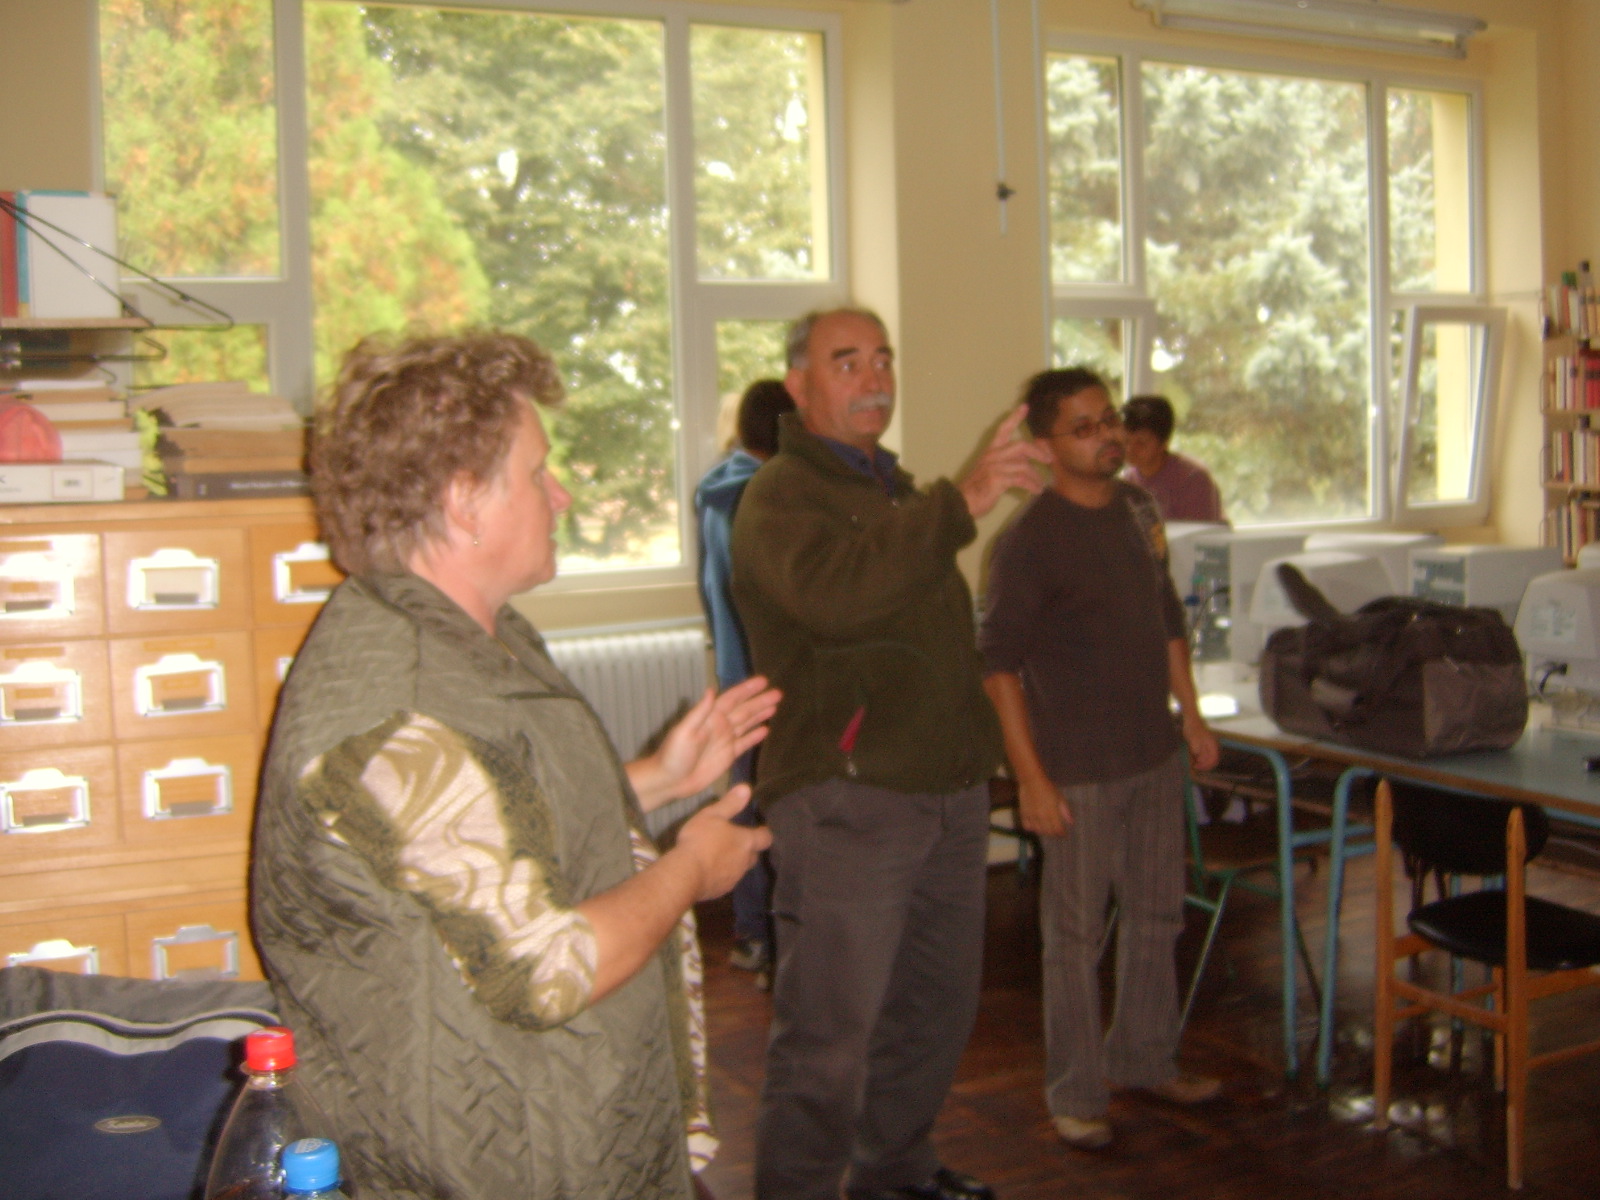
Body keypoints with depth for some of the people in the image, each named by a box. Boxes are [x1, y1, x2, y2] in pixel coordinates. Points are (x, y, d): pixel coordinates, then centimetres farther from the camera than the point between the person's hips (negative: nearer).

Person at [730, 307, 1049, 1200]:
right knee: (830, 1042, -5)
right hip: (849, 799, -9)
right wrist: (963, 503, -35)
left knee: (936, 1010, 19)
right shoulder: (781, 496, -10)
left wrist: (978, 759, 28)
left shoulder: (895, 487, 19)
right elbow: (831, 594, -33)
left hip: (949, 792, 9)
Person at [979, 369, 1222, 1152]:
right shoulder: (1030, 539, -15)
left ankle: (1146, 1059, 37)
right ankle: (1075, 1096, 20)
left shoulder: (1138, 509, 6)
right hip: (1079, 770, -7)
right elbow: (999, 662, -16)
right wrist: (1031, 777, -19)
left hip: (1155, 755, 7)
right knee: (1076, 934, 4)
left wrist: (1191, 714, 15)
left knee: (1156, 916, 19)